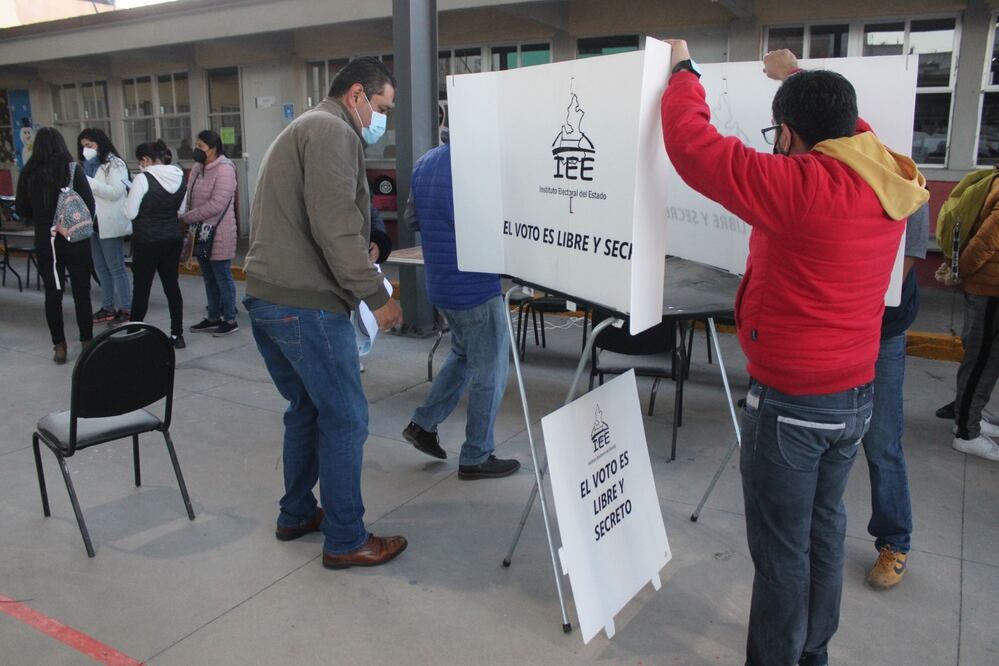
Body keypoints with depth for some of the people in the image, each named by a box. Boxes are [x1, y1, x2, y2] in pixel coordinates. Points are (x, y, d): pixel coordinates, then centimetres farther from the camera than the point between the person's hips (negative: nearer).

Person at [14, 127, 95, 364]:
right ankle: (86, 342, 12)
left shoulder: (29, 173, -1)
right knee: (81, 292, 6)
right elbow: (89, 204, -9)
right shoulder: (72, 170, -9)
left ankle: (59, 346, 13)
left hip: (45, 241, 2)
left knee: (52, 293, 9)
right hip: (75, 239, -2)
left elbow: (21, 209, 5)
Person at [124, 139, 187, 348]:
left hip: (147, 241, -5)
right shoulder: (179, 178, 3)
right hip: (173, 239, 5)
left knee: (141, 287, 5)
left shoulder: (143, 179, -15)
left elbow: (130, 213, -9)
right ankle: (177, 335, 12)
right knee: (172, 285, 10)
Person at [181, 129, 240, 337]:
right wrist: (189, 222, -2)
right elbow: (190, 198, 13)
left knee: (222, 278, 1)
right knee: (209, 278, 16)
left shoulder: (224, 170, -15)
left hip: (218, 235, -8)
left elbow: (216, 205, -23)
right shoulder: (197, 169, 11)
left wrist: (186, 217, -17)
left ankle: (230, 320, 11)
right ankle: (213, 318, 27)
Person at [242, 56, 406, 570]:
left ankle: (296, 515, 33)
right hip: (304, 302, -11)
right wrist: (376, 296, -15)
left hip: (263, 295, 11)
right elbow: (335, 228, -20)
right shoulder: (333, 131, -10)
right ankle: (345, 541, 9)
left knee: (306, 408, 21)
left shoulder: (300, 130, 23)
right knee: (345, 418, -1)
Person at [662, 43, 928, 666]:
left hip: (791, 403, -8)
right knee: (824, 528, 22)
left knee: (781, 549, 7)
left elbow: (694, 145, -19)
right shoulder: (891, 180, 0)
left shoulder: (799, 184, -23)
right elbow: (847, 129, 23)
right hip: (857, 394, 8)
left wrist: (683, 71, -1)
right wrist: (802, 80, 33)